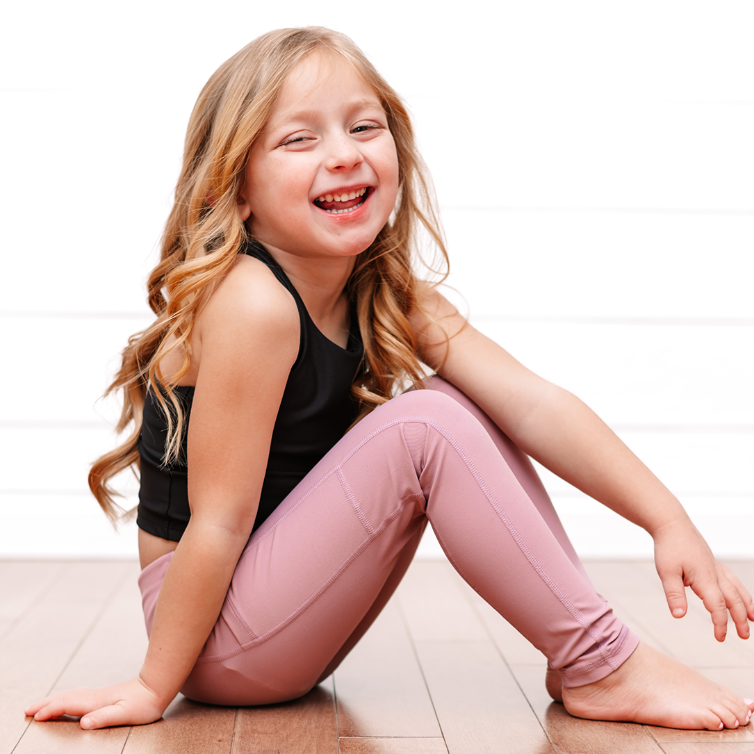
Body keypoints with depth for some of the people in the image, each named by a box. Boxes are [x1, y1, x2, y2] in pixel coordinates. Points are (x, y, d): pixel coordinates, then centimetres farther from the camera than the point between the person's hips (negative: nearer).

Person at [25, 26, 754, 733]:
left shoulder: (391, 299, -1)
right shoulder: (252, 303, -25)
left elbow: (533, 406, -9)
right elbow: (218, 524, -22)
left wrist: (669, 521, -16)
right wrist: (154, 687, -13)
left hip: (286, 617, 8)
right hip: (212, 637, -8)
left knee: (458, 406, -3)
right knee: (424, 429, -23)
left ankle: (574, 655, -4)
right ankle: (604, 668, -14)